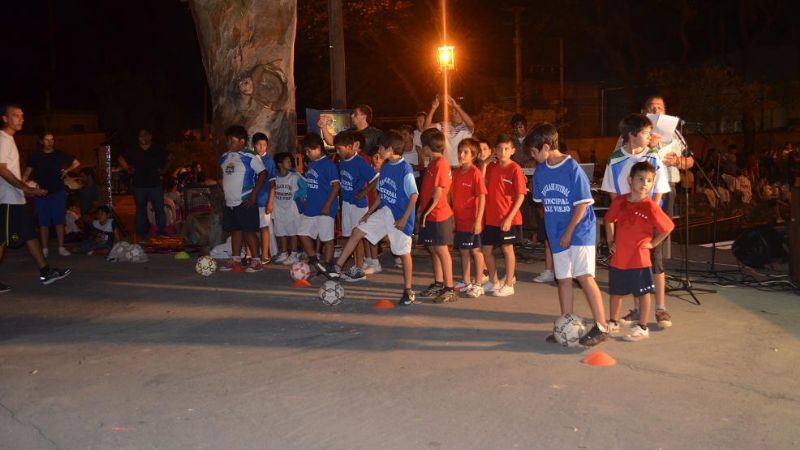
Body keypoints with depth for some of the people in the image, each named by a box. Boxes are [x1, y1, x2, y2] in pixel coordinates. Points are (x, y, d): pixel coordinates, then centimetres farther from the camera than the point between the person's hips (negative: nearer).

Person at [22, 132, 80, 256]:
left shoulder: (60, 154, 7)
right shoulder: (35, 156, 4)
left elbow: (76, 163, 16)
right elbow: (27, 172, 0)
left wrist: (67, 170, 1)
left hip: (58, 192, 1)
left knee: (59, 220, 4)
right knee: (43, 222, 3)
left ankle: (61, 248, 9)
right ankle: (44, 249, 7)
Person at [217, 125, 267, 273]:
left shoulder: (249, 157, -11)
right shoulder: (224, 158, 11)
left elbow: (263, 173, -12)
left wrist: (254, 194, -14)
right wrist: (224, 190, 12)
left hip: (245, 202, -7)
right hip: (229, 202, 7)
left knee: (249, 231, -4)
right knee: (235, 231, 13)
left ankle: (256, 260, 5)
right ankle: (235, 260, 21)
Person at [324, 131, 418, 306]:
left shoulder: (405, 169, -18)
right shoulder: (385, 167, 6)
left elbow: (414, 196, -18)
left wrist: (404, 219, -19)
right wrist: (370, 211, 10)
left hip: (400, 217, -8)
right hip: (384, 212, 8)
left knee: (404, 253, 3)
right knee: (357, 232, 2)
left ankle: (408, 291, 16)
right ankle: (337, 268, 9)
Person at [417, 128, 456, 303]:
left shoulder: (440, 164, -17)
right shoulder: (434, 163, 12)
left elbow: (437, 194, -20)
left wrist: (424, 213, -16)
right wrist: (422, 211, 13)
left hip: (439, 216, -9)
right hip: (430, 215, 9)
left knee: (442, 250, -4)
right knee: (433, 249, 15)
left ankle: (449, 289, 2)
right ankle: (438, 284, 25)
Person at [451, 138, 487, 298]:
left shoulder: (475, 173, -13)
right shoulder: (456, 173, 7)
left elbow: (482, 198, -15)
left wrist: (478, 220, -19)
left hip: (472, 220, -7)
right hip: (459, 219, 7)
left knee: (475, 250, 3)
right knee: (463, 251, 15)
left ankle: (478, 284, 13)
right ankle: (466, 282, 27)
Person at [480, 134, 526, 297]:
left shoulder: (515, 169, -10)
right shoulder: (491, 168, 7)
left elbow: (520, 196, -13)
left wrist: (509, 217, -18)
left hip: (507, 218, -6)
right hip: (490, 217, 6)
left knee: (507, 249, 5)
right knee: (486, 249, 11)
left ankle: (508, 284, 18)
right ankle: (494, 282, 28)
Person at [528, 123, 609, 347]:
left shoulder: (573, 168, -14)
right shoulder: (540, 171, 5)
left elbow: (583, 203, -14)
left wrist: (569, 232, -14)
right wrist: (554, 226, 10)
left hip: (580, 230, -6)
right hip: (557, 234, 6)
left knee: (584, 276, -12)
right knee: (563, 279, 9)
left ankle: (601, 326, -5)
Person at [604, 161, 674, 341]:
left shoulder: (650, 206, -14)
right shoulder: (619, 201, -1)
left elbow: (668, 226, -9)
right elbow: (609, 220, 16)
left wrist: (652, 243, -7)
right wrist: (610, 242, 9)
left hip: (639, 258, -5)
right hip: (618, 257, 5)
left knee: (642, 293, 7)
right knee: (615, 291, 17)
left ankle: (642, 327, 20)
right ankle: (613, 323, 35)